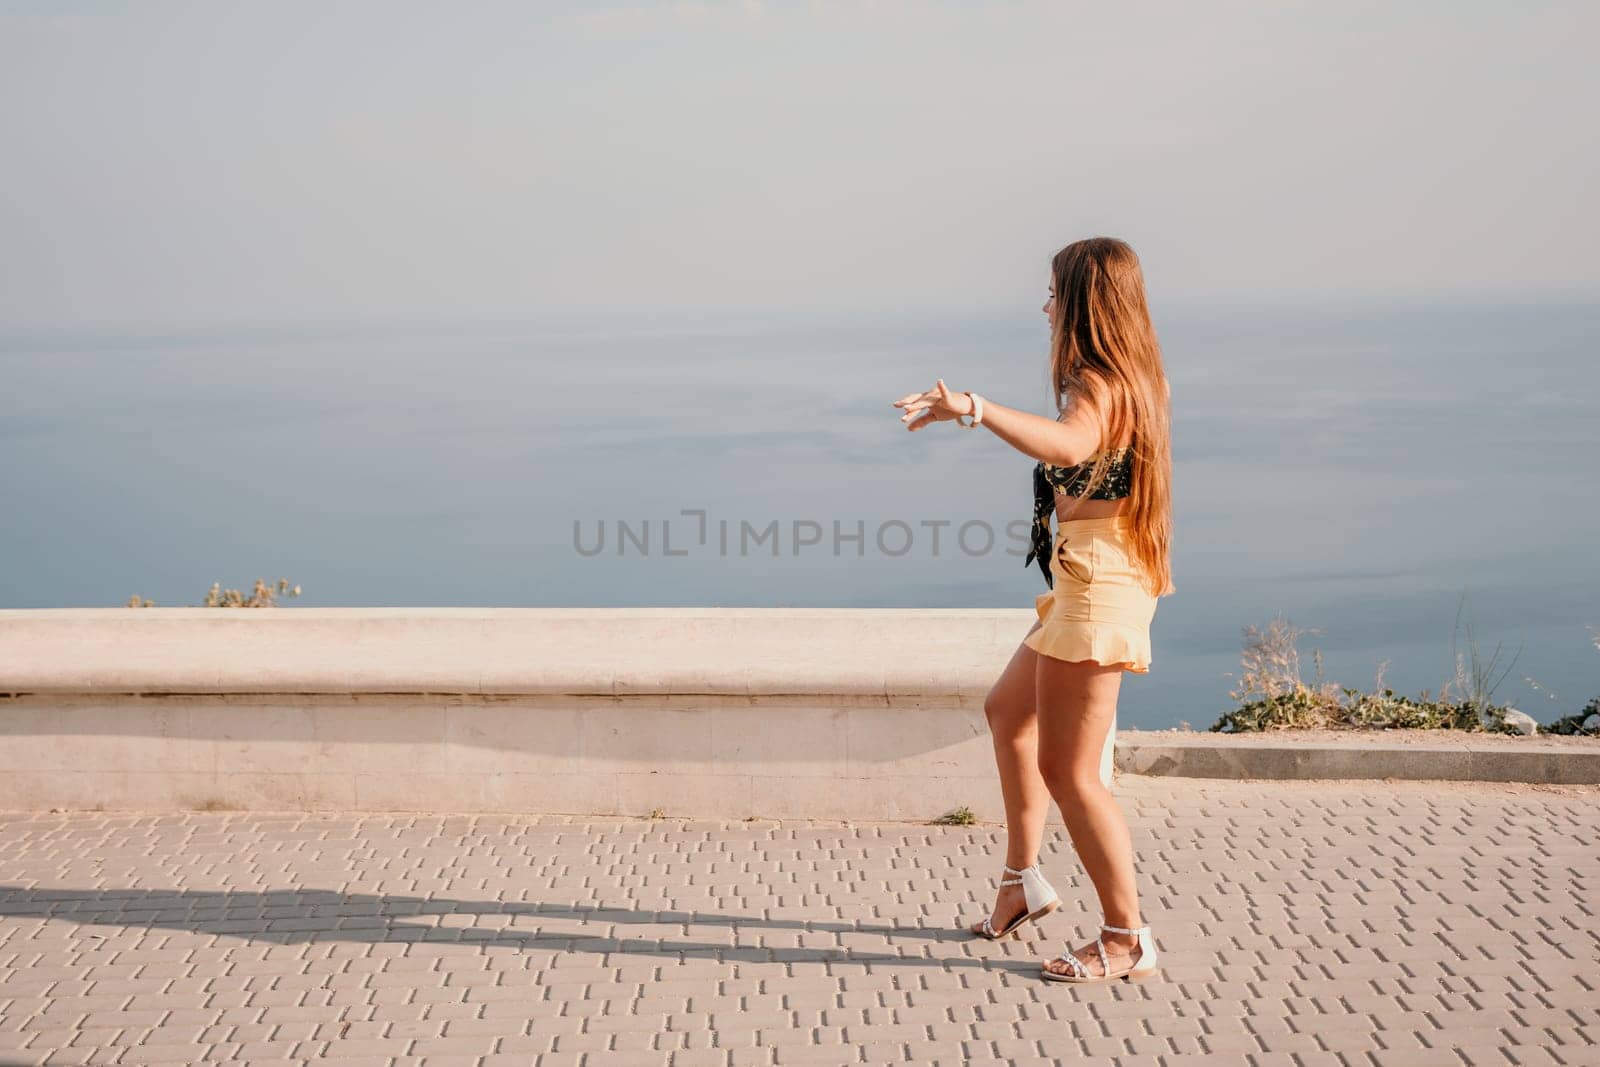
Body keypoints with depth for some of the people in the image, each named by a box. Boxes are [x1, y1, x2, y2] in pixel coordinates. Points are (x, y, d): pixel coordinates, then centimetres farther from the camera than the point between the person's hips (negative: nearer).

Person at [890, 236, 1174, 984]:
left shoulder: (1097, 384, -18)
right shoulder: (1134, 381, 13)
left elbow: (1068, 446, -42)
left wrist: (973, 408, -45)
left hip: (1097, 582, -11)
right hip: (1087, 582, 11)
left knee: (1068, 769, -5)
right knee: (1008, 711, 24)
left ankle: (1127, 940, 5)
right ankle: (1022, 881, 31)